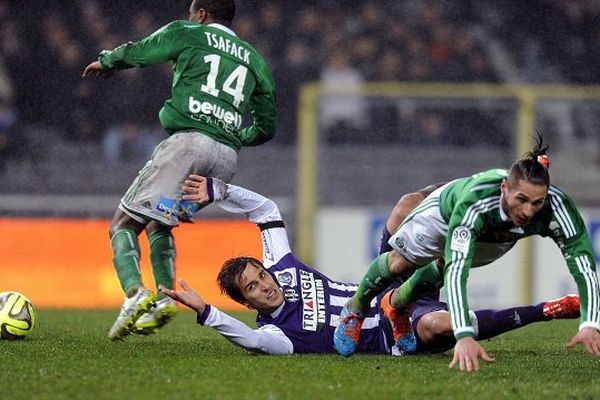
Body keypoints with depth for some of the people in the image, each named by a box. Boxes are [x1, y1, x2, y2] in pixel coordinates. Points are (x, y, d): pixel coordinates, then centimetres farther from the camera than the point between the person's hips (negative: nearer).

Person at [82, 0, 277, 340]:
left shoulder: (188, 34, 12)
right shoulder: (254, 59, 25)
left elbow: (135, 54, 13)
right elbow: (266, 127, 26)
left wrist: (106, 61, 35)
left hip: (187, 142, -5)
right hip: (227, 158, 6)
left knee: (125, 223, -2)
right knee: (159, 224, 24)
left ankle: (135, 293, -27)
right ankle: (166, 298, 3)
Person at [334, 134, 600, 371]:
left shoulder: (557, 207, -46)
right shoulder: (473, 203, -54)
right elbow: (456, 272, -59)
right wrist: (464, 336, -72)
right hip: (447, 212, -4)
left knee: (445, 267, 28)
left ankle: (397, 303, 59)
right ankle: (357, 307, 45)